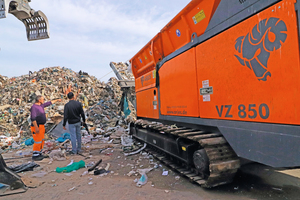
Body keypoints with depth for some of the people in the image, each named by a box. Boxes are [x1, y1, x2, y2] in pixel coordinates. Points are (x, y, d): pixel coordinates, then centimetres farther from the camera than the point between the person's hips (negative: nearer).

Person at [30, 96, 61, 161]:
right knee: (38, 141, -5)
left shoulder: (41, 105, 10)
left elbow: (49, 103, 24)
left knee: (41, 141, 13)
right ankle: (35, 155, 5)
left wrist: (57, 100, 34)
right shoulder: (34, 107, -16)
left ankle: (39, 153, 23)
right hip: (37, 127, -9)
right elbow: (33, 118, -22)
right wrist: (36, 127, -25)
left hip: (41, 126, 9)